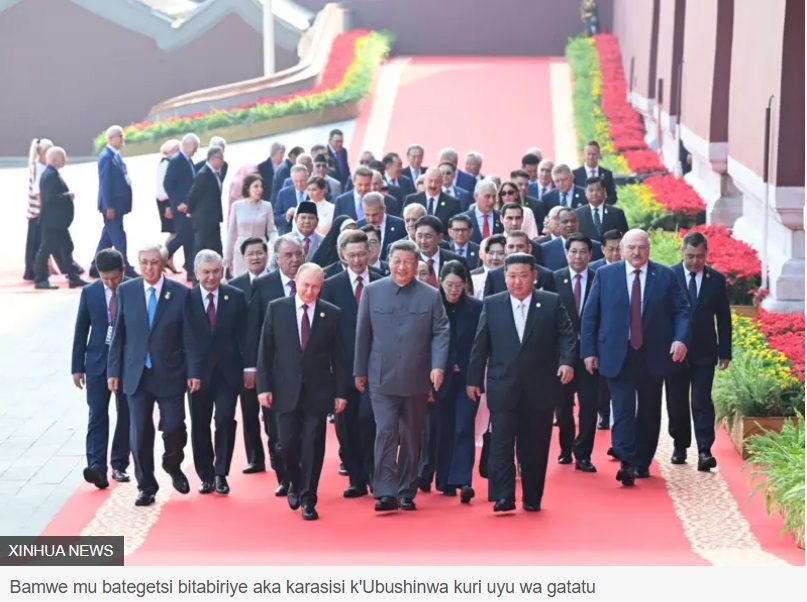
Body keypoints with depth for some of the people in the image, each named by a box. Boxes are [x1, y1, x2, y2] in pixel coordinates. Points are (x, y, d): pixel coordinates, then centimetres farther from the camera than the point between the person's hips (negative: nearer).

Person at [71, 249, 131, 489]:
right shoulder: (89, 293, 0)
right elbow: (81, 331, 5)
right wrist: (77, 367, 3)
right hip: (98, 362, 1)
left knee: (125, 415, 7)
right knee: (97, 414, -7)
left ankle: (119, 464, 17)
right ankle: (97, 466, -13)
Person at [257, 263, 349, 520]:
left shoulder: (332, 314, 1)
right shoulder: (276, 308, 1)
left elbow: (338, 356, 2)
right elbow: (265, 351, 2)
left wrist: (341, 392, -1)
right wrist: (264, 386, -4)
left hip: (318, 391, 0)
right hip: (286, 390, 0)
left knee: (313, 446, -1)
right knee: (288, 444, 2)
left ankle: (308, 499, 10)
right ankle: (295, 483, 30)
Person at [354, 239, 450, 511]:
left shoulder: (431, 295, 2)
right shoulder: (372, 291, 2)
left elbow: (441, 332, 1)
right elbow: (362, 334, 6)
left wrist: (438, 366, -13)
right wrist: (359, 371, 7)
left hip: (416, 379, 1)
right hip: (382, 378, -1)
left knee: (411, 437, 9)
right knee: (385, 433, -11)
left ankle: (406, 493, 18)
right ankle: (385, 493, -11)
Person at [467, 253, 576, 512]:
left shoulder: (552, 303, 3)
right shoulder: (491, 305, 6)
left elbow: (567, 335, 0)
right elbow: (480, 344, 7)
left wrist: (567, 361, -18)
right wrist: (474, 379, 6)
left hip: (540, 389, 0)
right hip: (503, 388, 0)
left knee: (535, 447, 7)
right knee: (501, 444, -6)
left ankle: (532, 498, 17)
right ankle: (503, 497, -4)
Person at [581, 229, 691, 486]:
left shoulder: (666, 276, 4)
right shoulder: (605, 275, 4)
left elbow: (682, 311, 4)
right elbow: (589, 315, 5)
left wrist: (680, 339, -14)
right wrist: (589, 350, -1)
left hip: (653, 356, 2)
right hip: (618, 356, -1)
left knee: (649, 412, 9)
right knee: (623, 410, -11)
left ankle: (642, 463, 21)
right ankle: (626, 463, -18)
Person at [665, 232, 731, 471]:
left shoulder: (717, 280, 3)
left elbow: (723, 318, 7)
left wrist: (725, 352, 4)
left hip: (704, 352, 0)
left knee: (702, 402, -8)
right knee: (677, 403, 9)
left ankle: (705, 451, -12)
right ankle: (680, 446, 24)